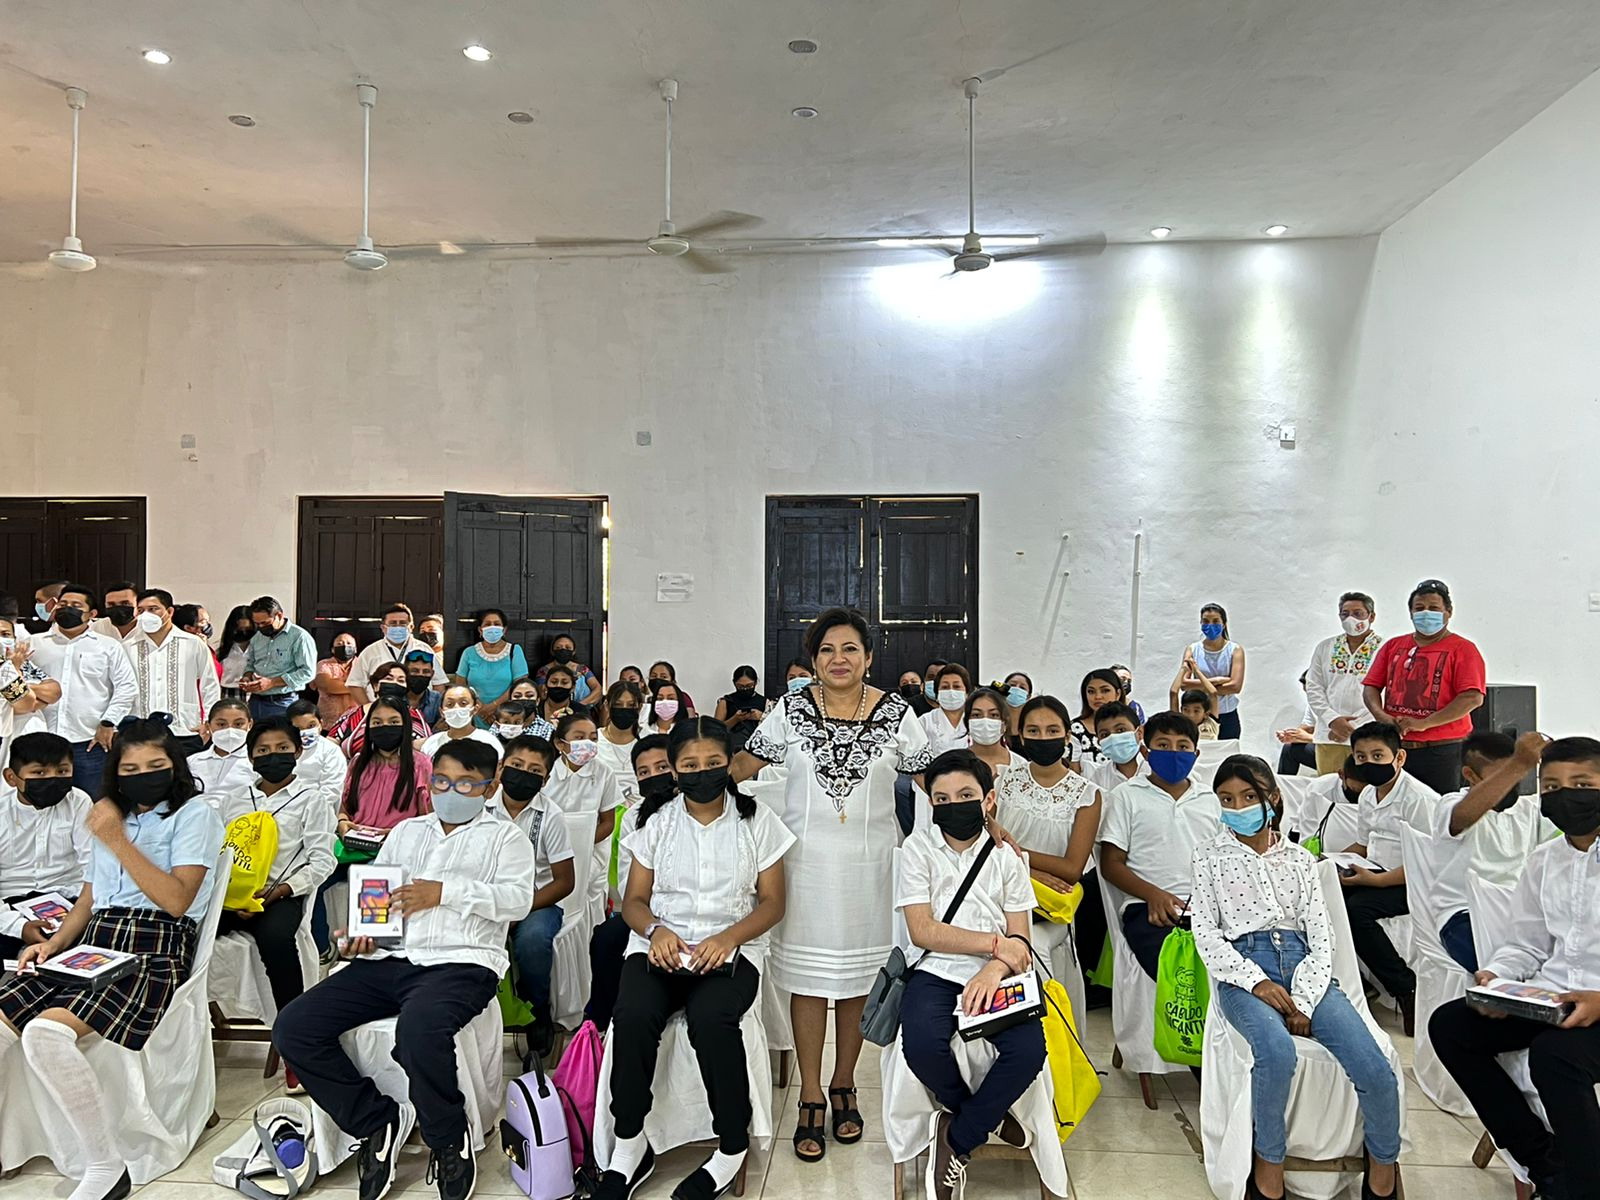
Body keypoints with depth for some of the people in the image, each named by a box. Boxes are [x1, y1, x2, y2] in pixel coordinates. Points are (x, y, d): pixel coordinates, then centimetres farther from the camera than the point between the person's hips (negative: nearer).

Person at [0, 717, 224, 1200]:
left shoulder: (194, 815, 2)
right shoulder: (111, 817, 25)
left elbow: (177, 901, -9)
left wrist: (117, 841, -9)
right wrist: (53, 943, 6)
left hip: (155, 952, -7)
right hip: (93, 947, 7)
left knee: (45, 1031, -29)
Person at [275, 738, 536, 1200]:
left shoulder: (504, 836, 11)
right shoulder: (406, 831, 27)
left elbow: (518, 899, -4)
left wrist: (446, 892, -14)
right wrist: (359, 933, -1)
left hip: (461, 961, -6)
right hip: (390, 959, 6)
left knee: (419, 1028, -38)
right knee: (293, 1028, -12)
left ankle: (449, 1140, -9)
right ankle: (378, 1121, 3)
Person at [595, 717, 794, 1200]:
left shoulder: (757, 819, 4)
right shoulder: (656, 820, 9)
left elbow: (772, 902, 4)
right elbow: (634, 900, 10)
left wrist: (728, 939, -14)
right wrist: (655, 930, -13)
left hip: (732, 947, -2)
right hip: (660, 944, 2)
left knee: (710, 1018, -33)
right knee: (633, 1014, -30)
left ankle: (733, 1147, -11)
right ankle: (630, 1146, -10)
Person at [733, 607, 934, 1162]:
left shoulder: (895, 712, -1)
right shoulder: (792, 708, 0)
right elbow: (743, 765, 3)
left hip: (869, 860, 1)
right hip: (806, 858, 0)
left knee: (858, 975, 9)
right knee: (808, 974, 3)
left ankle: (844, 1087, 27)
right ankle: (810, 1099, 15)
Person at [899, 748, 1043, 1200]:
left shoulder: (1006, 857, 9)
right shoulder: (919, 848, 3)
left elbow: (1020, 941, 4)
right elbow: (922, 931, -6)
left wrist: (995, 969, -19)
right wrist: (996, 943, -9)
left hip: (993, 976, 2)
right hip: (936, 972, -1)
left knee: (1029, 1048, -27)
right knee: (922, 1043, -32)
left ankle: (955, 1140, -2)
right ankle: (984, 1117, 3)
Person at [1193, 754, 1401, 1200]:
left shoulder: (1300, 859, 16)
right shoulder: (1210, 855, 9)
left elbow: (1321, 936, 8)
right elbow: (1205, 933, 2)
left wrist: (1304, 1000, -9)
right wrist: (1256, 981, -14)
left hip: (1303, 966, 3)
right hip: (1244, 970, -3)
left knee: (1377, 1071, -19)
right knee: (1277, 1050, -35)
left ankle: (1383, 1162, 11)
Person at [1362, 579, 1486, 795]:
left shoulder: (1462, 649, 0)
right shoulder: (1393, 646, 15)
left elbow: (1473, 698, -11)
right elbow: (1371, 686, 13)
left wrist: (1423, 724, -17)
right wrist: (1382, 717, -7)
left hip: (1442, 751, -4)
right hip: (1394, 748, 4)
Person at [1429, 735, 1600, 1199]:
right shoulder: (1543, 861, 12)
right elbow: (1525, 944, 16)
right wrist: (1493, 975, -5)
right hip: (1548, 996, 7)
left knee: (1555, 1052, -34)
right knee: (1449, 1025, -7)